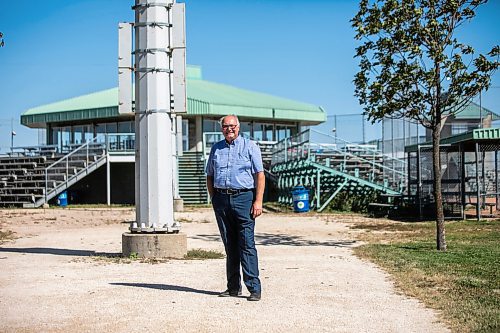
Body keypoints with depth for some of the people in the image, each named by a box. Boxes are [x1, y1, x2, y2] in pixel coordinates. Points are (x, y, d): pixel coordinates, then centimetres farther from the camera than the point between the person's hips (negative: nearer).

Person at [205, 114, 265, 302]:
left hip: (243, 197, -4)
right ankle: (233, 287, 15)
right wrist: (214, 199, 9)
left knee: (247, 245, -9)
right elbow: (210, 176, 21)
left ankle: (254, 288, -6)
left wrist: (258, 201, -10)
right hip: (221, 200, 4)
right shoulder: (216, 149, 17)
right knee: (229, 246, 7)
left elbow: (260, 175, -1)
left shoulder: (250, 146, 5)